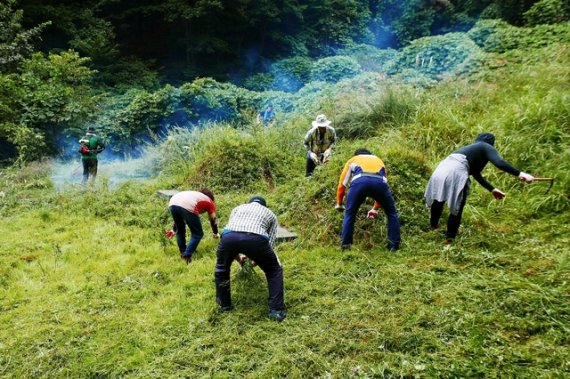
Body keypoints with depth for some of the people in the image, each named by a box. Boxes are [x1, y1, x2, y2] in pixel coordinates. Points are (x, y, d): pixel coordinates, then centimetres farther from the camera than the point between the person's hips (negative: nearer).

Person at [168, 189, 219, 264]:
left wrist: (174, 229, 51)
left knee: (180, 231, 27)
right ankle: (187, 257, 3)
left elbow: (180, 216, 45)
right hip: (187, 207, -6)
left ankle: (183, 254, 30)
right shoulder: (210, 202, 30)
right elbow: (213, 220, 34)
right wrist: (216, 234, 50)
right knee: (197, 234, 12)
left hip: (172, 203, 6)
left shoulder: (193, 194, 42)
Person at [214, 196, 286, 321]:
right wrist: (258, 259, 48)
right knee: (274, 271, 24)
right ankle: (276, 310, 19)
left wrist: (238, 258, 53)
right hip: (255, 239, -1)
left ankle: (224, 304, 41)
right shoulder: (270, 214, 36)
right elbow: (270, 244, 31)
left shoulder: (238, 207, 40)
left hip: (229, 236, 2)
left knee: (222, 268, 33)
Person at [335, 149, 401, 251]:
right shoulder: (378, 160, 45)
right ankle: (394, 245, 22)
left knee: (350, 213, 20)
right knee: (391, 213, 23)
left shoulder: (352, 160, 39)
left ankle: (345, 244, 20)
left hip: (359, 181, -1)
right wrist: (375, 208, 59)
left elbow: (342, 185, 39)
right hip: (379, 182, 2)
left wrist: (339, 204, 54)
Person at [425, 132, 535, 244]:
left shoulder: (471, 149, 38)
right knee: (457, 206, 5)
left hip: (442, 168, 8)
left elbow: (476, 174, 42)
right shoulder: (487, 148, 14)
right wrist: (519, 174, -12)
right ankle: (450, 237, 9)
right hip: (456, 171, -8)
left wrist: (492, 189, 45)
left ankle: (433, 225, 47)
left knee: (438, 199, 27)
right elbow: (499, 162, -7)